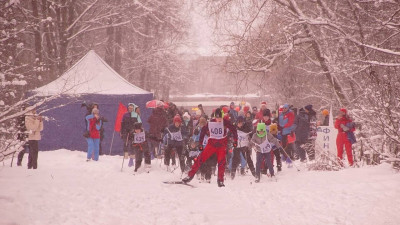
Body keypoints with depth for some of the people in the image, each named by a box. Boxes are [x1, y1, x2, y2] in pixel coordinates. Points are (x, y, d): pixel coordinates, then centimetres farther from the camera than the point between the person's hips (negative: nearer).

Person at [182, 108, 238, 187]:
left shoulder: (225, 122, -12)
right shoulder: (210, 123, -7)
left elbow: (233, 129, -2)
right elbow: (203, 131, 5)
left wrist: (235, 140, -6)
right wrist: (200, 143, 6)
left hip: (222, 144, -1)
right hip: (211, 143, 1)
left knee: (221, 162, -10)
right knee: (201, 158, -5)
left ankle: (220, 180, 3)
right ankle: (190, 175, 1)